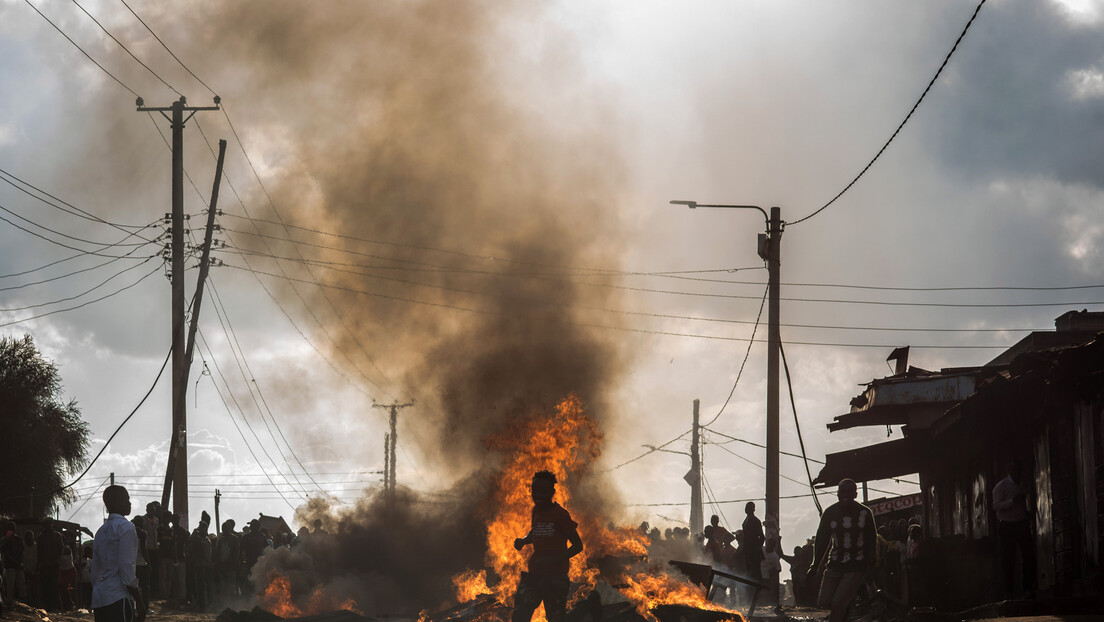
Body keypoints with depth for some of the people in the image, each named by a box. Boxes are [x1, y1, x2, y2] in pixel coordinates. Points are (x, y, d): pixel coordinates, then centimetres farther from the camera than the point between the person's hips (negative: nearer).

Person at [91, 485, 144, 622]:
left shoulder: (101, 531, 19)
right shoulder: (126, 527, -6)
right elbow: (126, 567, -13)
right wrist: (139, 601, -10)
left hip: (99, 600, 8)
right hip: (118, 598, -8)